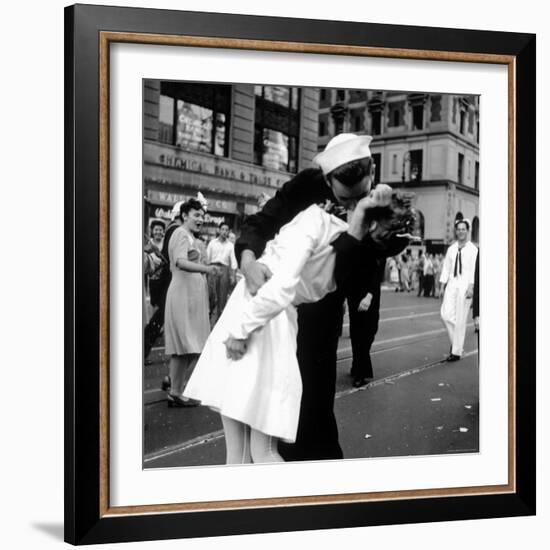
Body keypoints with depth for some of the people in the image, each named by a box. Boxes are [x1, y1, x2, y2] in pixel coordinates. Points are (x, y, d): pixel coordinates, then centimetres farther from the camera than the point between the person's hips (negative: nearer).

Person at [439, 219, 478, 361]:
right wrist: (442, 285, 8)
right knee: (446, 314, -6)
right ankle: (456, 342, 16)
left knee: (460, 319, -2)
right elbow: (446, 267, 13)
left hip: (465, 285, -4)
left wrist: (471, 287, -16)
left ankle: (456, 351, 7)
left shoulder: (473, 249, -2)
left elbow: (474, 269, -8)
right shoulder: (451, 249, 13)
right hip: (452, 284, 4)